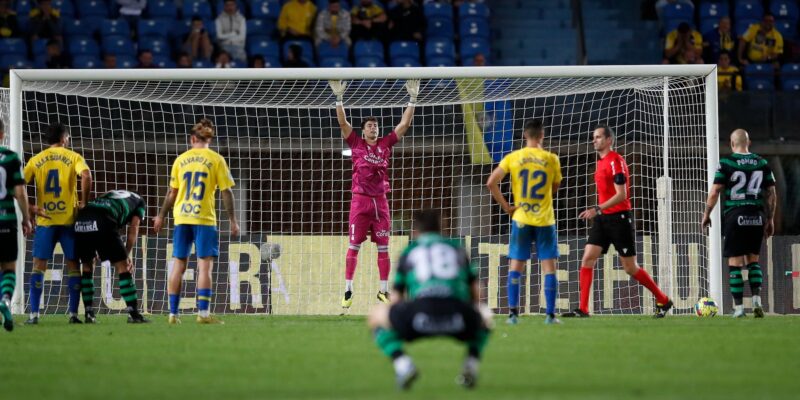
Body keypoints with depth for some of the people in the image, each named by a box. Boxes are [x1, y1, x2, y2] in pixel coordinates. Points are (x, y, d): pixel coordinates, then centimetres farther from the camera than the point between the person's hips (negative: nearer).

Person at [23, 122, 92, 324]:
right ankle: (73, 313, 4)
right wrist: (83, 202, -8)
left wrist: (30, 208, 1)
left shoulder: (36, 160, 7)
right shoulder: (73, 157, 1)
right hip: (68, 219, -1)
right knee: (73, 265, 8)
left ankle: (34, 314, -3)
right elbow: (86, 175, -18)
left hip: (44, 221, 1)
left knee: (39, 265, 5)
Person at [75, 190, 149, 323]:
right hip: (101, 222, -6)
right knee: (122, 266, 5)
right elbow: (133, 230, 15)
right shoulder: (139, 202, 27)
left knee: (87, 266, 24)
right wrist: (127, 255, 20)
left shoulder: (111, 194, 41)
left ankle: (89, 314, 21)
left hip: (80, 220, 6)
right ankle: (133, 314, 4)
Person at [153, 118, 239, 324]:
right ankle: (203, 312, -13)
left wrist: (161, 217, 20)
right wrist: (233, 220, 3)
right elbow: (226, 192, -3)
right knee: (205, 264, -3)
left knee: (178, 265, 7)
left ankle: (173, 313, 6)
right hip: (204, 218, -3)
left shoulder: (181, 159, 8)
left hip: (181, 218, 3)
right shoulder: (216, 160, -1)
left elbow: (172, 193, 10)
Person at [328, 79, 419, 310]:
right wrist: (339, 98, -12)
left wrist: (412, 99, 3)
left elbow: (405, 124, 8)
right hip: (360, 200, -2)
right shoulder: (356, 143, 5)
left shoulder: (385, 144, 10)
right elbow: (343, 122, -3)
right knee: (354, 246, -3)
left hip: (381, 201, 2)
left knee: (383, 247, 3)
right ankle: (348, 290, 0)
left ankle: (383, 290, 10)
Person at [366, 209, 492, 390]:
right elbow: (475, 293, 34)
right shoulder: (457, 248, 29)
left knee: (375, 316, 25)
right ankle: (472, 360, 8)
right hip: (459, 317, 2)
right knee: (485, 317, 37)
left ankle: (401, 363, -1)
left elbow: (396, 298, 28)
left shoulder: (408, 252, 26)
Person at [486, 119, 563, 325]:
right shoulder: (551, 159, -3)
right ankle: (550, 314, -1)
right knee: (549, 267, 4)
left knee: (516, 267, 6)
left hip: (521, 219, 1)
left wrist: (506, 206, 1)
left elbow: (491, 183, -5)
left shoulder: (513, 158, -1)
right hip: (545, 220, -1)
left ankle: (513, 313, -1)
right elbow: (554, 189, 9)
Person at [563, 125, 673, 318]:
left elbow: (621, 195, -20)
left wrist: (598, 209, -26)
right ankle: (583, 309, -8)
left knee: (630, 268, -2)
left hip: (619, 218, -8)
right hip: (603, 219, 8)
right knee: (587, 259, -6)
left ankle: (663, 301, 15)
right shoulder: (601, 162, 14)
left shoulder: (615, 161, -13)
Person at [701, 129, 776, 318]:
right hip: (757, 216, 4)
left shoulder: (726, 163, -4)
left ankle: (738, 307, -2)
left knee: (735, 262, 1)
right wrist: (770, 219, 17)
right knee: (753, 259, 16)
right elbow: (772, 194, 9)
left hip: (735, 216, -3)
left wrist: (706, 215, 6)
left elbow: (714, 192, -6)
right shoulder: (762, 163, 7)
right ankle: (757, 299, 1)